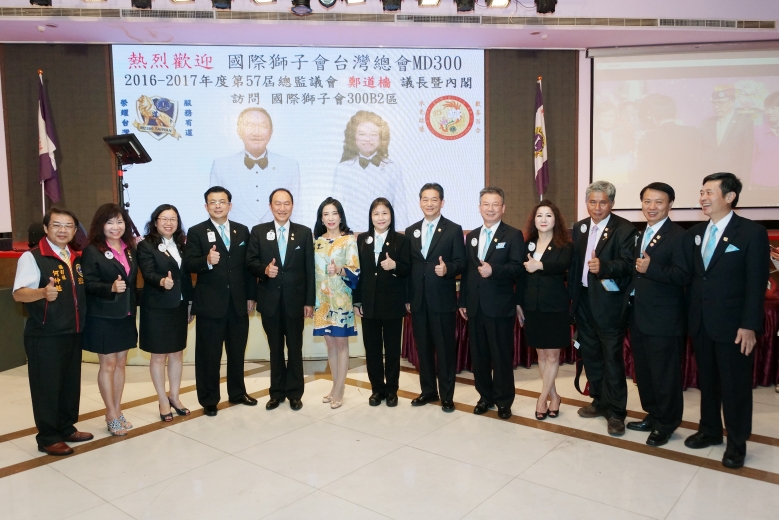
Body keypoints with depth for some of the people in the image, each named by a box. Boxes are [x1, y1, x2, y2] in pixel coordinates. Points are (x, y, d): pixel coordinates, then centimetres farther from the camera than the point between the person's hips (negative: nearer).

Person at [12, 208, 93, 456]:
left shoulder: (76, 258, 11)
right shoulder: (32, 257, -11)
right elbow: (19, 293, -21)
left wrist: (81, 323, 8)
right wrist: (43, 292, -40)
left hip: (73, 333, 7)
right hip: (44, 336, -7)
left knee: (71, 383, 15)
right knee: (46, 386, 2)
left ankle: (67, 428, 30)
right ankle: (48, 437, 15)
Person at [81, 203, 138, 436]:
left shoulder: (130, 249, 8)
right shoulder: (92, 251, -9)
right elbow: (87, 284, -15)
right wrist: (111, 288, -31)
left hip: (126, 316, 6)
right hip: (102, 317, -6)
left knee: (121, 363, 12)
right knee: (108, 364, 3)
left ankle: (117, 411, 23)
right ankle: (111, 415, 13)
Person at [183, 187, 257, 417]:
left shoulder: (242, 231, 9)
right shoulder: (196, 232, -2)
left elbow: (248, 265, 8)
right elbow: (188, 264, -11)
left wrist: (251, 296, 6)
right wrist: (206, 261, -32)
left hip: (238, 303, 4)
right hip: (210, 304, -3)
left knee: (237, 352, 15)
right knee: (208, 354, 6)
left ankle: (237, 393, 32)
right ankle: (209, 400, 19)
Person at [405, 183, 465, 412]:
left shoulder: (454, 230, -2)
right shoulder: (410, 231, 11)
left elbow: (460, 262, -4)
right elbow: (408, 266, 11)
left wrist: (447, 268, -27)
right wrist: (406, 297, 8)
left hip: (443, 299, -4)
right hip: (418, 299, 4)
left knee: (445, 348, 3)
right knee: (423, 347, 12)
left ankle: (447, 395, 14)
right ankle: (428, 391, 25)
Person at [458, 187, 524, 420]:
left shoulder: (513, 235, -3)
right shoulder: (471, 236, 14)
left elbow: (517, 268, -13)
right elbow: (466, 271, 14)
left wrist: (494, 269, -29)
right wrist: (463, 301, 11)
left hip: (500, 306, -5)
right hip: (475, 306, 5)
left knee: (502, 356, 4)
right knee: (479, 355, 12)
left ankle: (503, 401, 17)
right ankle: (485, 397, 26)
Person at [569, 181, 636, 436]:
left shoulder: (624, 229, -10)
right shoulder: (579, 227, 10)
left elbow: (628, 263, -22)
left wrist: (603, 266, -39)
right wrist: (572, 295, 11)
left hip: (609, 302, -6)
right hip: (583, 300, 6)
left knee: (612, 357, 0)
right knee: (590, 354, 16)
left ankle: (616, 412, 11)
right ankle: (600, 401, 31)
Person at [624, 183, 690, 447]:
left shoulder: (678, 236, -12)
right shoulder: (641, 235, 15)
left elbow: (684, 276, -20)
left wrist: (651, 269, -30)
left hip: (664, 318, -8)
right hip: (638, 315, 8)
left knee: (664, 373, 3)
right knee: (643, 371, 17)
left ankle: (666, 424, 18)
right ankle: (653, 415, 32)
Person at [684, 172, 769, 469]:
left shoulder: (752, 233, -8)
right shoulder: (695, 233, 8)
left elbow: (756, 284, -11)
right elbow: (690, 277, 9)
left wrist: (750, 326, -15)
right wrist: (689, 316, 5)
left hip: (732, 325, -5)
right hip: (700, 323, 5)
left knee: (735, 386, 6)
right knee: (706, 382, 16)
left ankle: (736, 443, 21)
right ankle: (709, 430, 32)